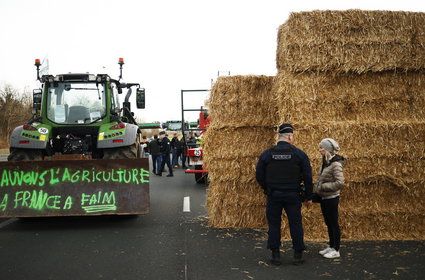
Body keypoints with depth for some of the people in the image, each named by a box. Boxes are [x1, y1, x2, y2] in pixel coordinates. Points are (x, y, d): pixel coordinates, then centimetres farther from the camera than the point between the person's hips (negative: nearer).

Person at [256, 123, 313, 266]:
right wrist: (308, 196, 7)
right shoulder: (299, 154, -5)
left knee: (274, 224, 10)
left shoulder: (266, 154, -2)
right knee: (295, 224, 9)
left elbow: (259, 175, 3)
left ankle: (275, 255, 13)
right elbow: (307, 177, -3)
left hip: (273, 195, 1)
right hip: (293, 195, -1)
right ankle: (298, 256, 15)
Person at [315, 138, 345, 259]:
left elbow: (340, 183, -24)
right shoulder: (325, 162, 9)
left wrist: (322, 186, -21)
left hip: (331, 198, -9)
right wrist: (317, 188, 8)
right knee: (328, 223, 17)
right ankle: (331, 246, 29)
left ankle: (336, 250, 10)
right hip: (324, 198, 9)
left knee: (333, 223, 1)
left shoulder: (336, 164, -18)